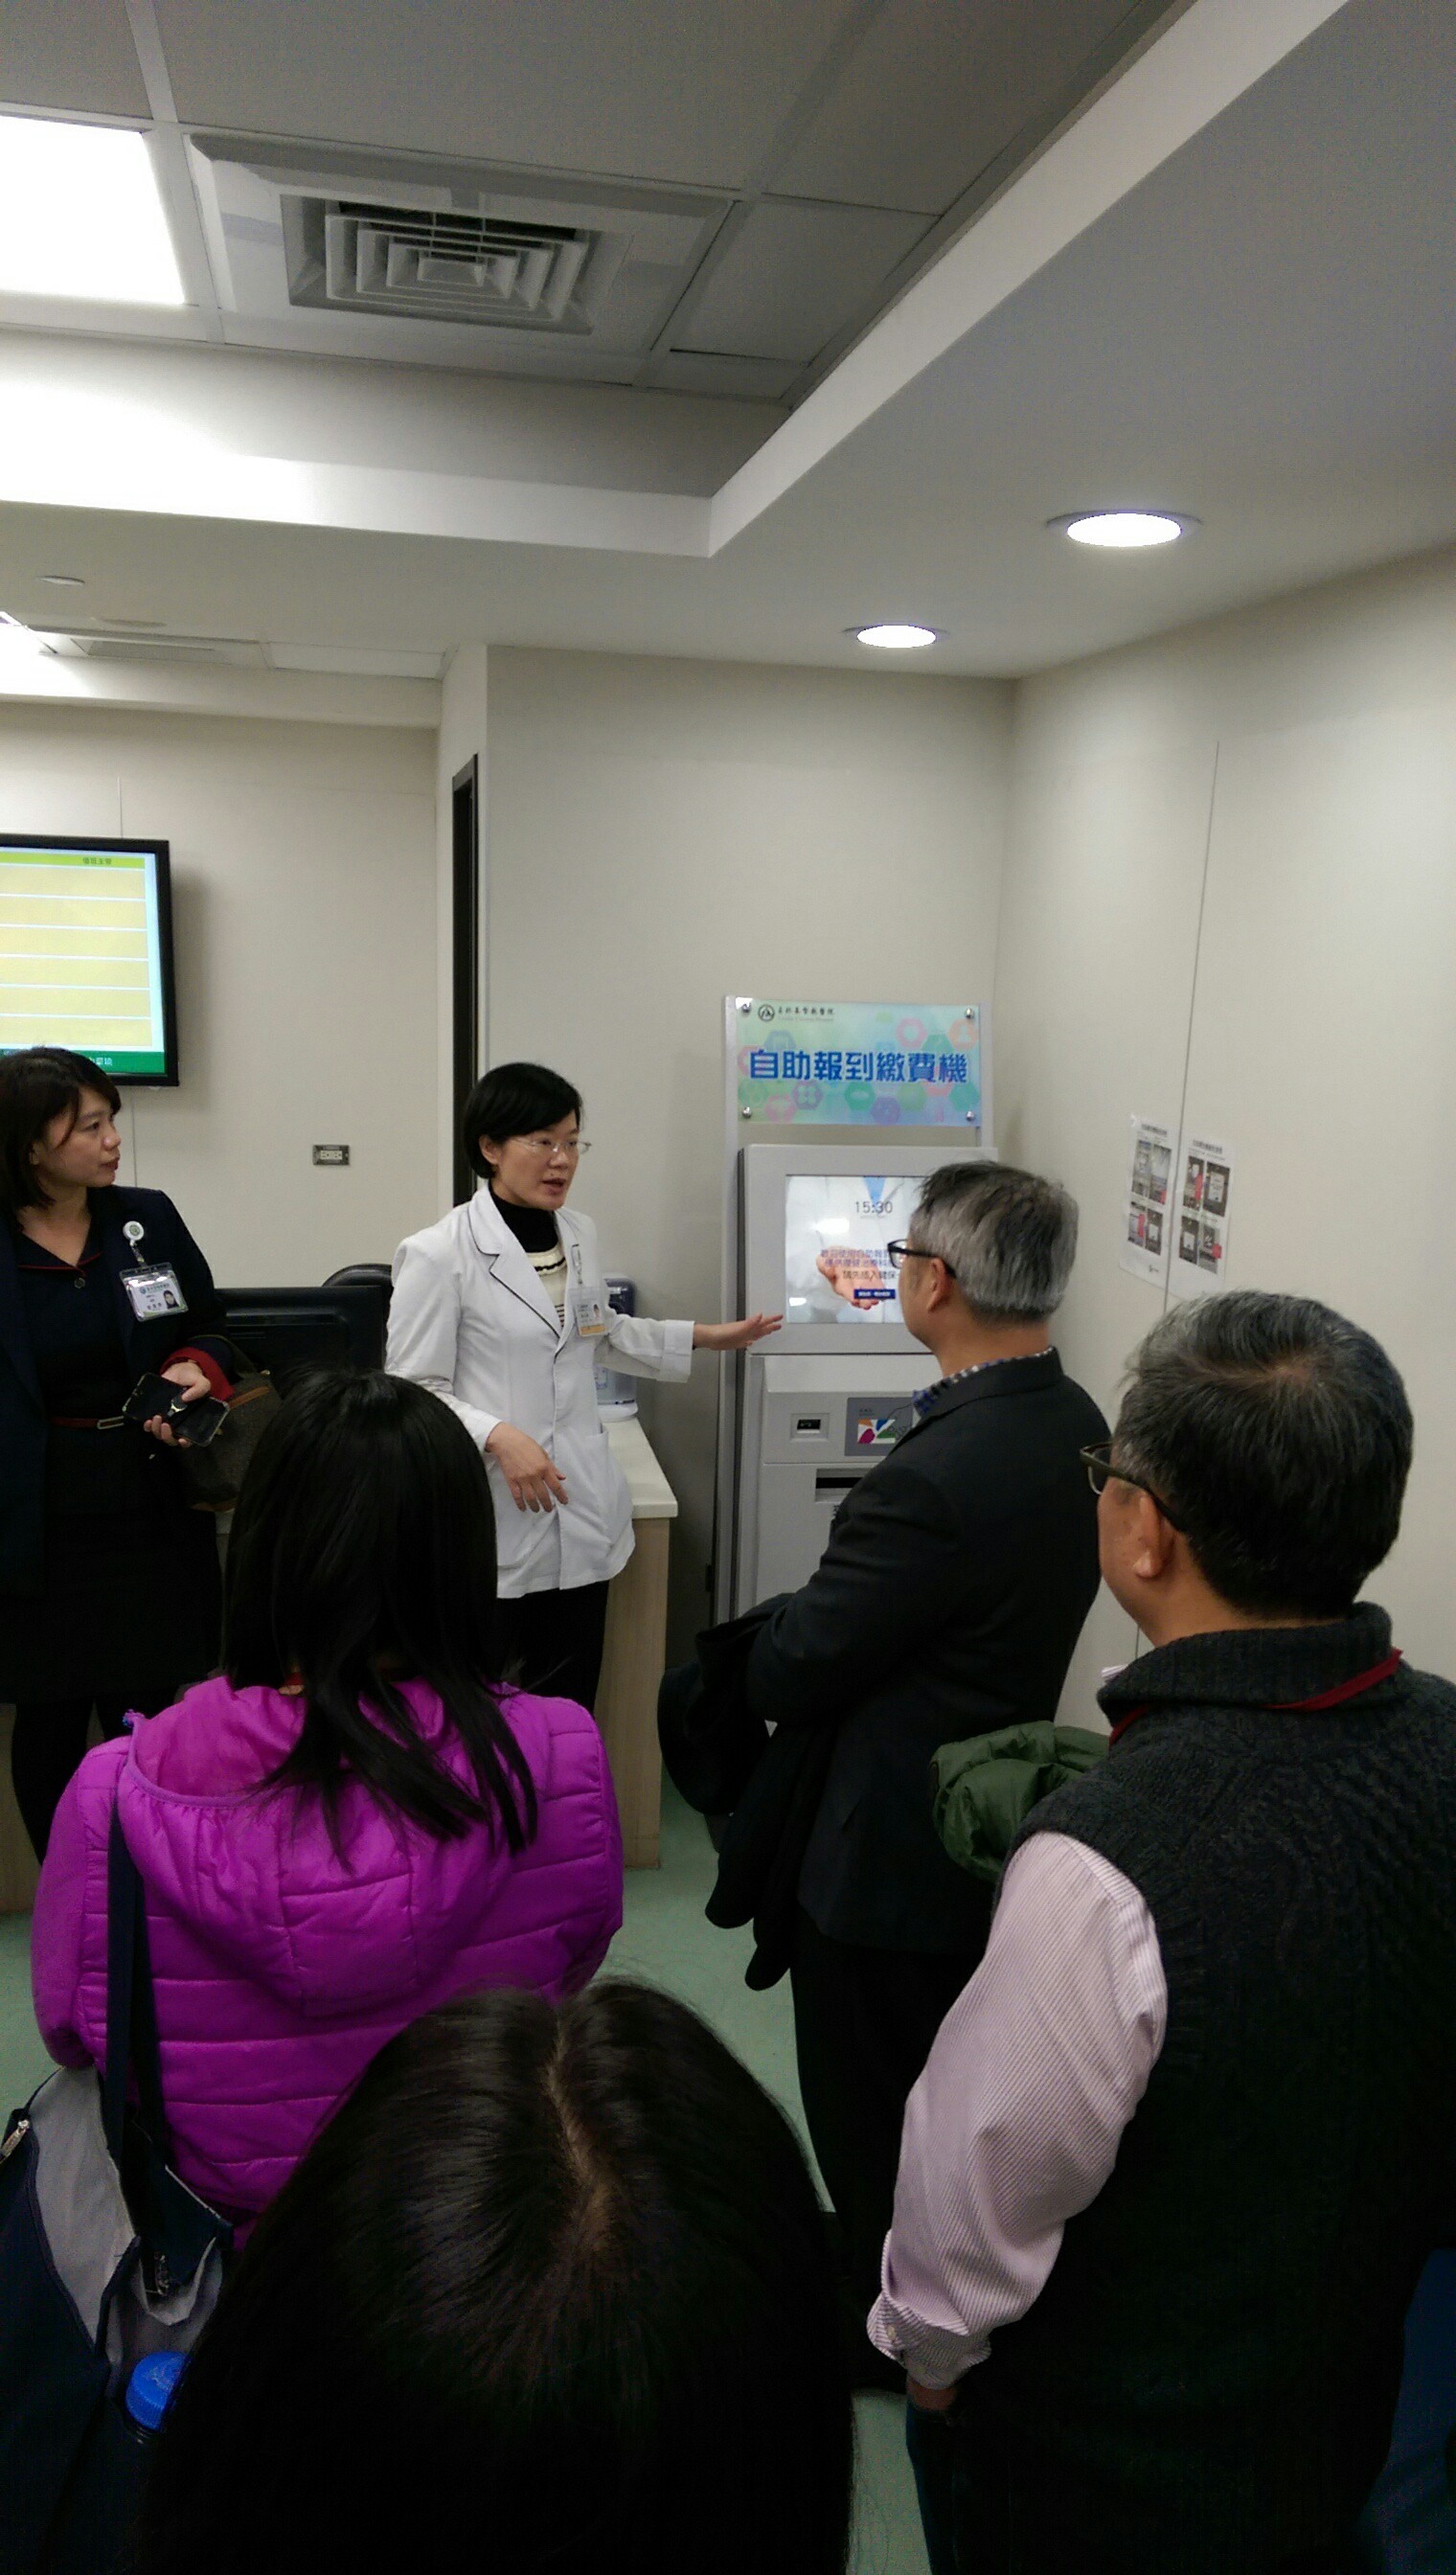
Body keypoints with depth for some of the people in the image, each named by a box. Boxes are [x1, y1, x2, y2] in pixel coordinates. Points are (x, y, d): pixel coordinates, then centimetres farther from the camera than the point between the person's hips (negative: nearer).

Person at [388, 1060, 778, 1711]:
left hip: (582, 1514, 6)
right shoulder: (440, 1254, -13)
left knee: (573, 1711, 13)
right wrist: (499, 1437, -24)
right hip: (496, 1521, -6)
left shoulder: (580, 1234, 8)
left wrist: (706, 1337, 22)